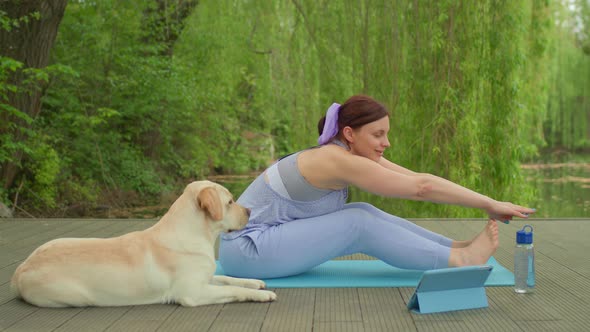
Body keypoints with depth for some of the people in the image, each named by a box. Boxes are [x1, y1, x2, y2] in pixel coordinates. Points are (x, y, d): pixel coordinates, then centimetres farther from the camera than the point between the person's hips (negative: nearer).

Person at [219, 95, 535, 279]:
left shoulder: (356, 152, 3)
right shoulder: (340, 161, -24)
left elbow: (418, 179, 0)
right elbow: (422, 187, -25)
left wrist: (488, 203, -4)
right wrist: (490, 204, -19)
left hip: (269, 239, 8)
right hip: (245, 251, -8)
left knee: (363, 214, -2)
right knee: (358, 223, -16)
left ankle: (458, 248, -1)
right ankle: (460, 259, -12)